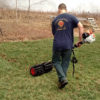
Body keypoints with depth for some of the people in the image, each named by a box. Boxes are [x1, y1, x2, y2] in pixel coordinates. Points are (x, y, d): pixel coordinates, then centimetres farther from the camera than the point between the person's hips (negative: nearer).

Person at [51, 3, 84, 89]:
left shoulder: (54, 20, 11)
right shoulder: (71, 17, 1)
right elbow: (81, 26, -11)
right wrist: (80, 40, -4)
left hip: (57, 45, 1)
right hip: (68, 45, -1)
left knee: (56, 62, 15)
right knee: (65, 63, 13)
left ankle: (63, 78, -2)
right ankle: (62, 80, 20)